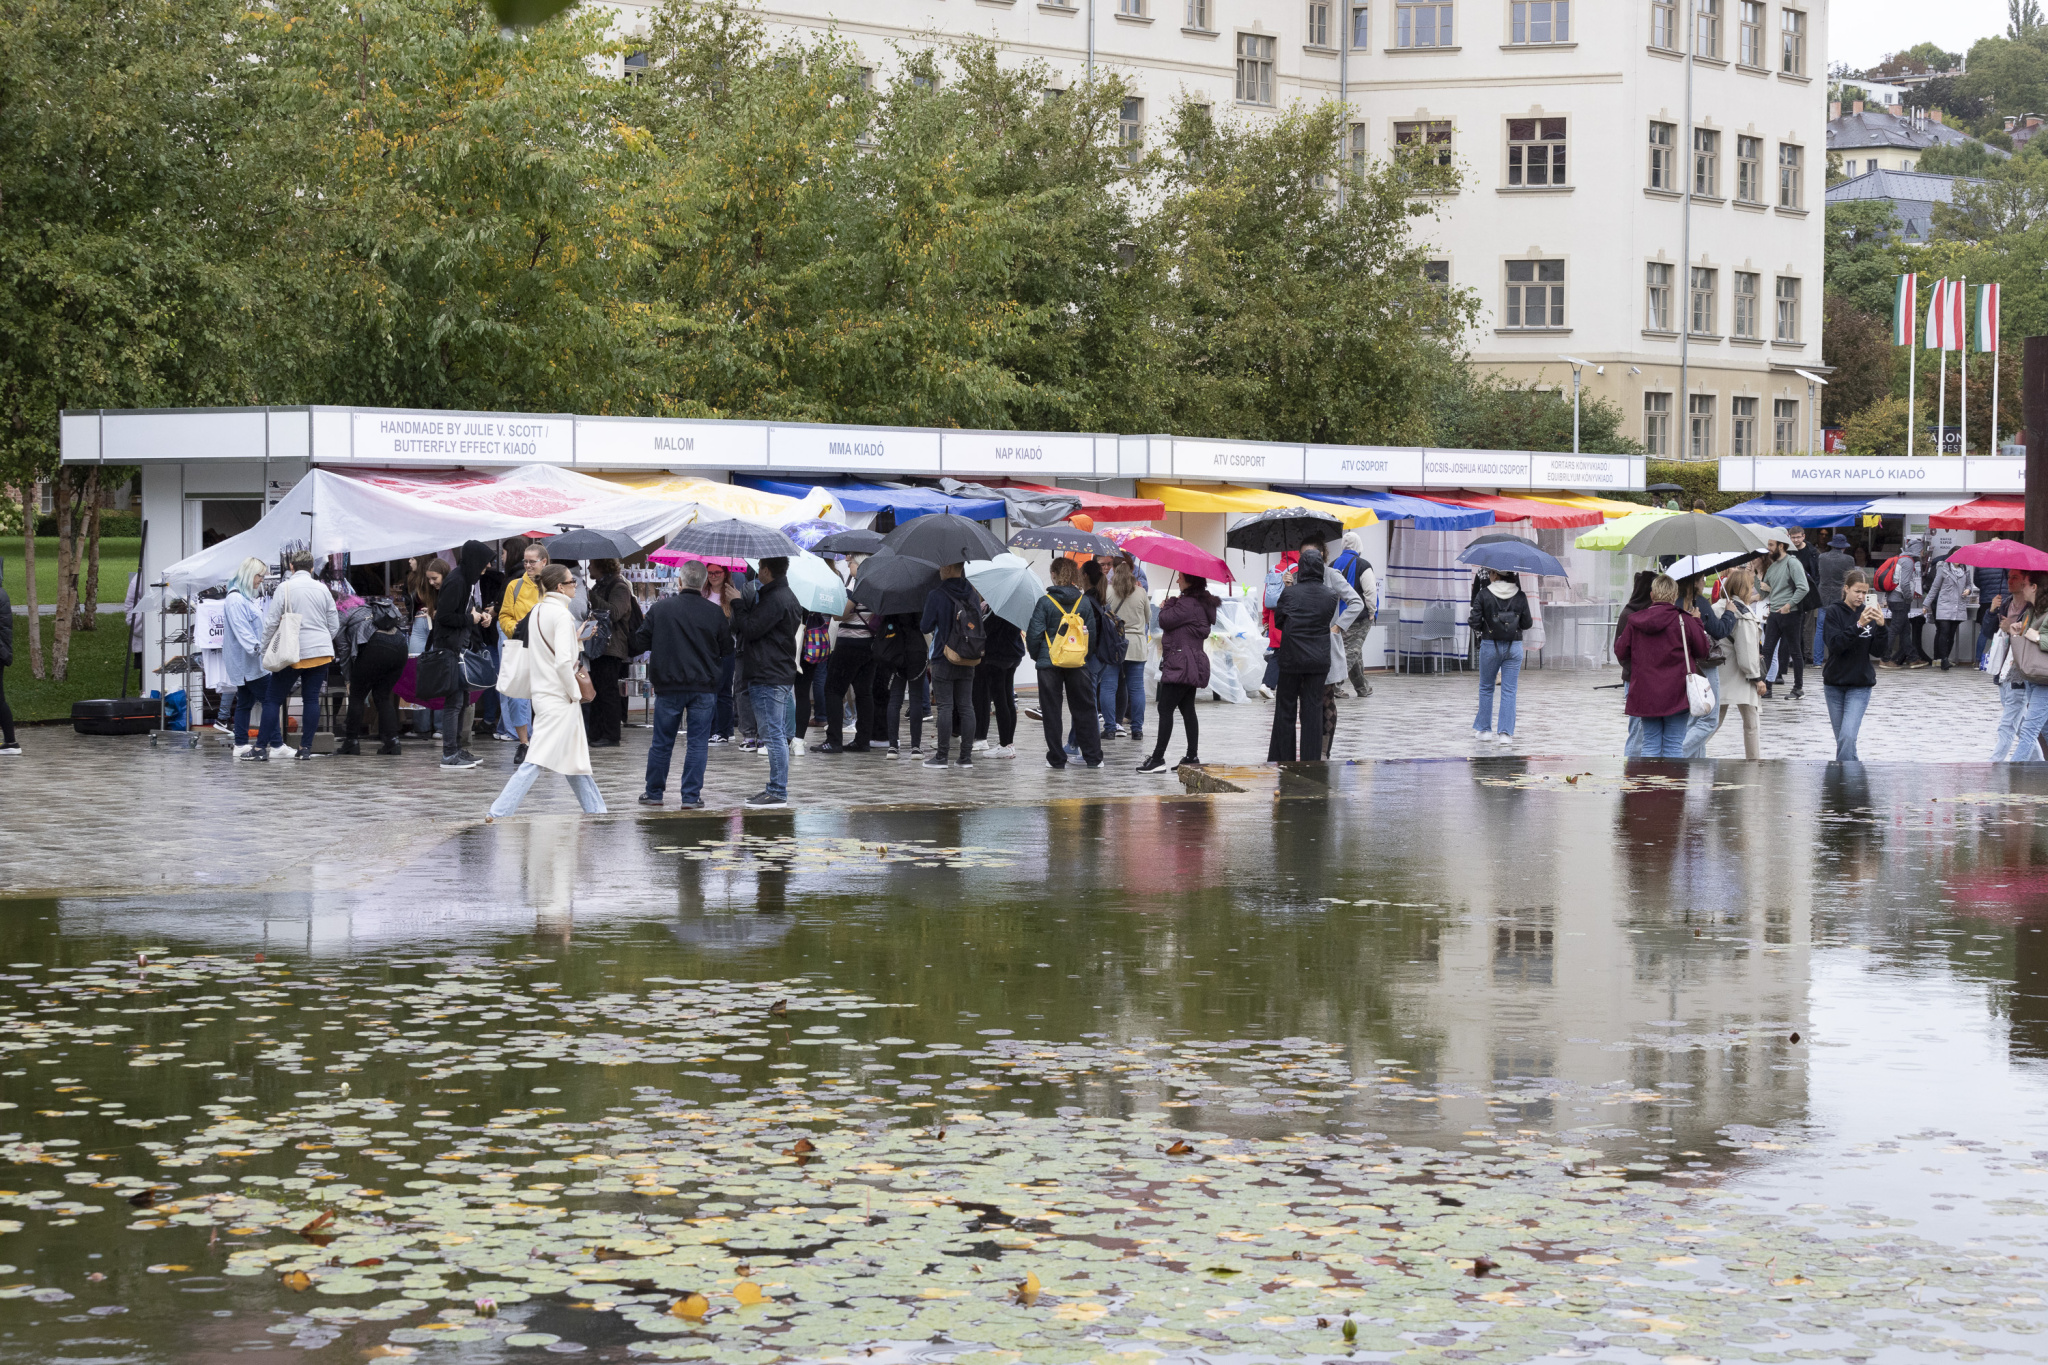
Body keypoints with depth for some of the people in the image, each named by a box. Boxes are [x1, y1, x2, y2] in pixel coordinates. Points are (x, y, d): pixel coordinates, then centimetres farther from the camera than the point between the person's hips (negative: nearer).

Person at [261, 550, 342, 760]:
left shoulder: (285, 588, -5)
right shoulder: (322, 589, 7)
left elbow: (271, 622, -6)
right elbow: (334, 624, 11)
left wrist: (265, 649, 4)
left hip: (293, 653, -4)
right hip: (321, 652, 4)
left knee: (273, 699, 1)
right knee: (312, 699, 6)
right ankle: (306, 748, 3)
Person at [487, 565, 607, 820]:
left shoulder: (538, 612, 8)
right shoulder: (562, 615, -17)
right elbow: (563, 661, -25)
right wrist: (575, 693, -12)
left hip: (543, 692, 10)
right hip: (559, 698, -10)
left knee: (574, 755, 19)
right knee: (538, 759, -9)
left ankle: (594, 808, 28)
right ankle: (498, 812, -12)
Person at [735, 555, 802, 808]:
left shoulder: (774, 600, -17)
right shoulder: (787, 596, 17)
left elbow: (751, 629, -20)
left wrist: (738, 603, -8)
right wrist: (742, 604, 13)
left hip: (768, 677, -11)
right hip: (782, 674, 11)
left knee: (773, 735, -8)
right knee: (777, 735, 15)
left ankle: (778, 793, -8)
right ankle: (776, 788, 21)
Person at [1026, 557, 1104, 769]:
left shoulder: (1045, 602, -9)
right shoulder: (1085, 602, 1)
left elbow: (1034, 634, -8)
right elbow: (1092, 633, 6)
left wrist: (1036, 656, 10)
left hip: (1049, 664, -3)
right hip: (1078, 664, 3)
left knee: (1051, 712, 5)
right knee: (1084, 710, 10)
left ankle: (1056, 758, 5)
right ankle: (1093, 757, 10)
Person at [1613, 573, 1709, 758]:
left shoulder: (1634, 621, 0)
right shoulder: (1683, 621, -9)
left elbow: (1621, 653, 9)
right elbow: (1703, 651, 2)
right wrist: (1698, 624, 17)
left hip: (1645, 696, 3)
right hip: (1676, 695, -3)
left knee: (1650, 745, 10)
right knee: (1674, 746, 2)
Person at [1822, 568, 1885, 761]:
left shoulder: (1870, 613, 2)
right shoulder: (1833, 612, -4)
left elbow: (1878, 650, -2)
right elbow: (1835, 644, -17)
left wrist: (1881, 626, -20)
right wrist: (1859, 625, -28)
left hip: (1860, 685, 0)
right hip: (1834, 683, 1)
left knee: (1847, 736, -16)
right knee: (1842, 738, 8)